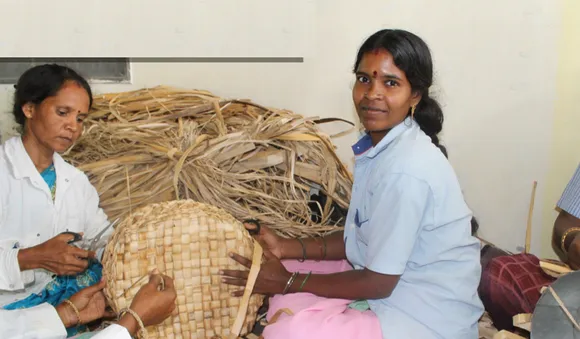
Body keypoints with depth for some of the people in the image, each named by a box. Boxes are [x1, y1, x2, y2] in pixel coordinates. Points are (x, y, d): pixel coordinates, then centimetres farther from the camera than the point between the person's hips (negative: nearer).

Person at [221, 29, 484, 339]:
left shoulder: (406, 170, -27)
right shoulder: (379, 146, 1)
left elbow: (377, 283, -20)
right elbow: (358, 239, 9)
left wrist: (288, 282, -11)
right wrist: (285, 248, 1)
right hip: (396, 283, 9)